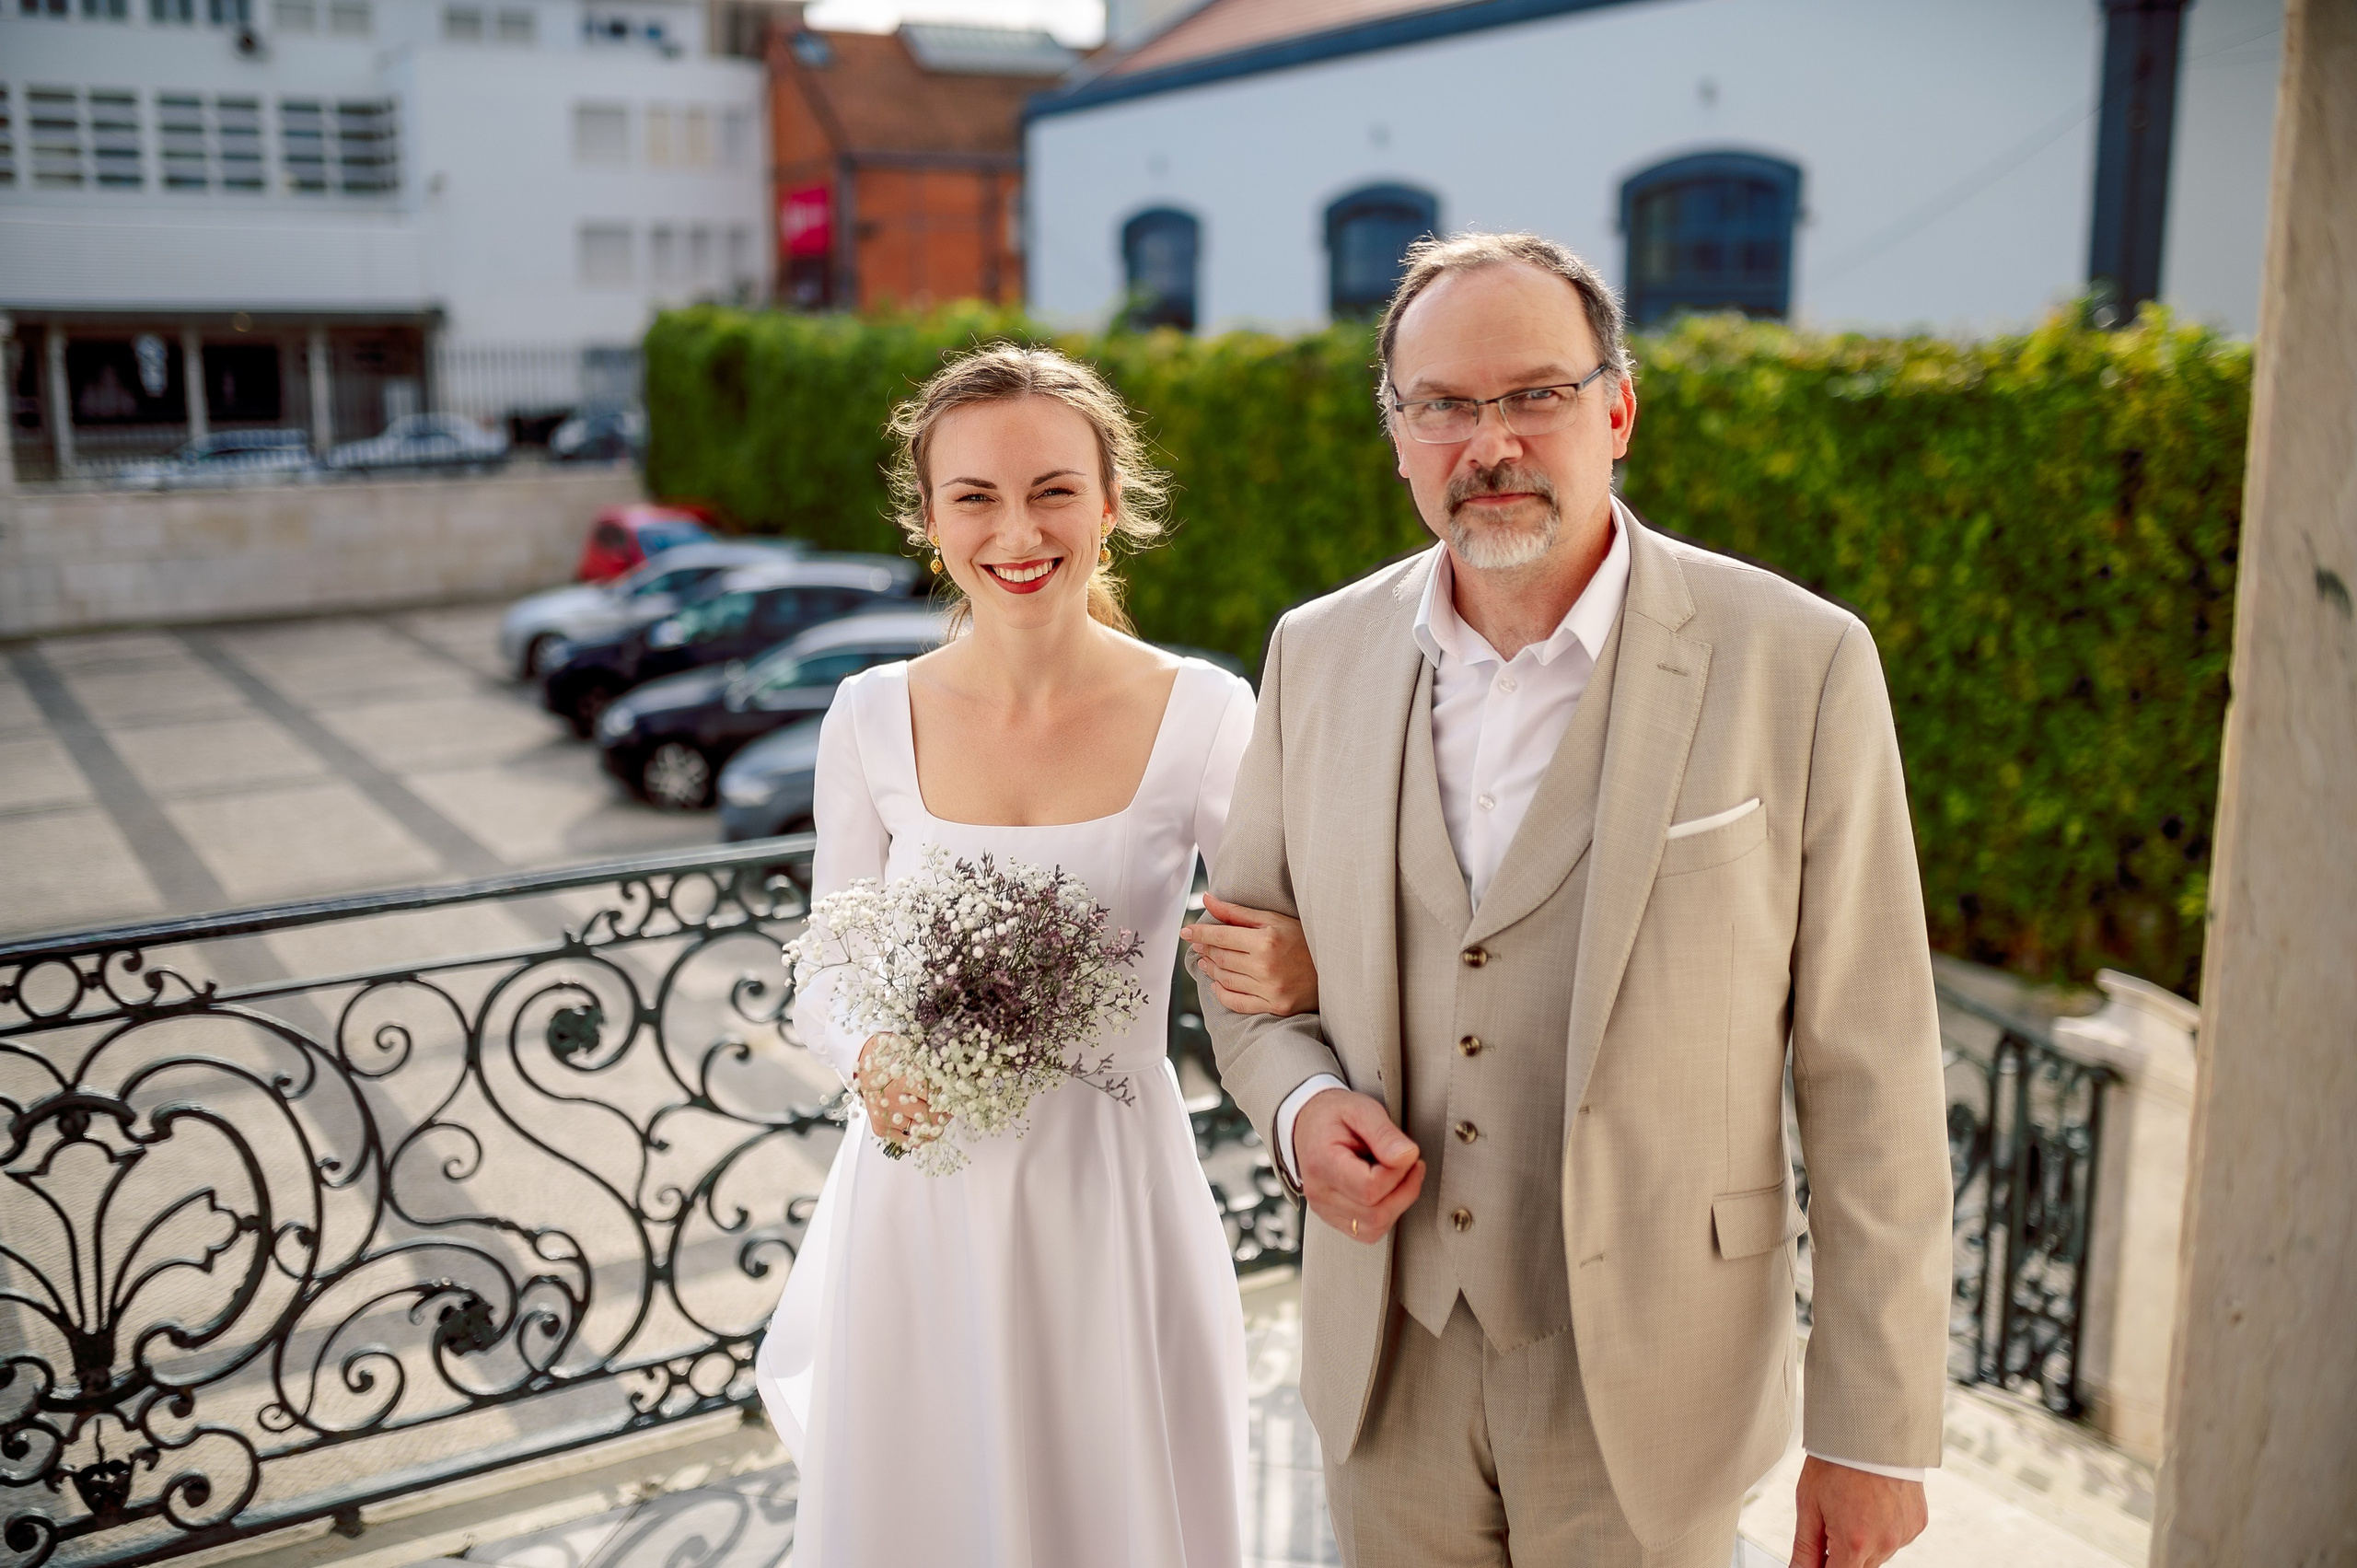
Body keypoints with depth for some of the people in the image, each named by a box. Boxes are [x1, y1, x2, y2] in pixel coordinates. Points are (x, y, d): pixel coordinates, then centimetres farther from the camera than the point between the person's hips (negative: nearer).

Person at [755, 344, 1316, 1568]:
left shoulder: (1203, 714, -10)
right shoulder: (873, 719, -5)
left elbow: (1275, 959, -2)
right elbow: (829, 972, 5)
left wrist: (1305, 969, -24)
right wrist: (870, 1061, -16)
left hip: (1113, 1194, -1)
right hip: (922, 1204, 1)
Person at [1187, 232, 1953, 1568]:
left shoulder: (1800, 664, -14)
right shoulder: (1319, 653, -2)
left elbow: (1868, 1074, -11)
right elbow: (1246, 945, 9)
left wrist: (1878, 1429, -8)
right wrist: (1301, 1104, -11)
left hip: (1646, 1389, -3)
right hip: (1390, 1360, 3)